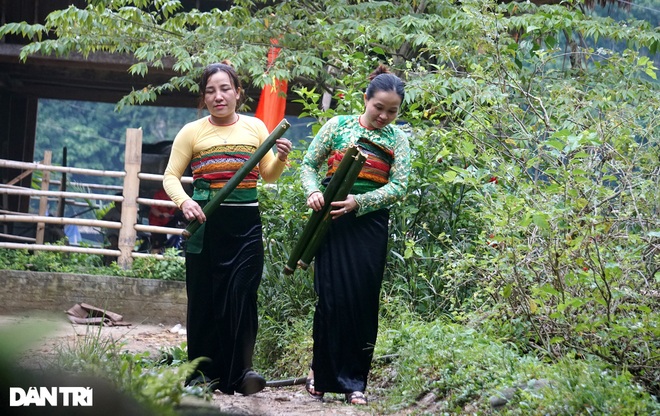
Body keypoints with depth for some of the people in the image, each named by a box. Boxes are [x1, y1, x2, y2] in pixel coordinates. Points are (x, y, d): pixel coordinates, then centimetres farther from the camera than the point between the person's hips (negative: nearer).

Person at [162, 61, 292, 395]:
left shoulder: (255, 127, 9)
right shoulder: (192, 132, 3)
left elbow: (268, 176, 15)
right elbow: (170, 176, 3)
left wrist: (280, 158, -6)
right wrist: (184, 202, -16)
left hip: (246, 222, 1)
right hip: (205, 222, -1)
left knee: (241, 294, -8)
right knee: (204, 298, 3)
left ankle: (240, 371, -5)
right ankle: (202, 371, 11)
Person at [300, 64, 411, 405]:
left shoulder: (397, 139, 5)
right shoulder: (338, 125, 4)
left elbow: (399, 186, -4)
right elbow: (308, 165, 7)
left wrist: (359, 202, -17)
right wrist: (313, 191, -13)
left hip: (370, 224, 1)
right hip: (332, 220, -1)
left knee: (363, 301, 0)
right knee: (331, 296, -3)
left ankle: (354, 381, 7)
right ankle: (321, 374, 10)